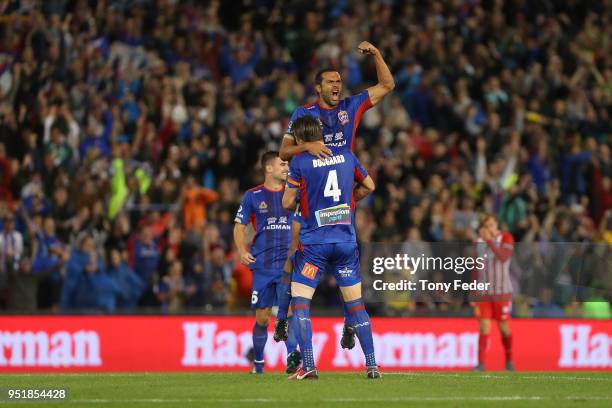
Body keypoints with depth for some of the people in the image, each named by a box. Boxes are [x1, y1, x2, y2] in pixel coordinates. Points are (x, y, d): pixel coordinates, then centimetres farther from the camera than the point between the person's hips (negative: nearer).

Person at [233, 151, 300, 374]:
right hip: (263, 264, 0)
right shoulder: (253, 196, 5)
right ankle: (258, 363, 17)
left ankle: (292, 356, -26)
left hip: (289, 263, 0)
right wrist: (243, 251, -6)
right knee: (262, 318, 2)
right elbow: (240, 226, 9)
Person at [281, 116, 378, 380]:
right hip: (346, 240, 4)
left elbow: (287, 203, -1)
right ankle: (372, 365, 7)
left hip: (314, 241, -4)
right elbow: (368, 186, 20)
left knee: (299, 301, 0)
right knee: (355, 303, 10)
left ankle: (308, 366, -11)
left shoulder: (299, 162, -7)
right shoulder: (346, 155, 6)